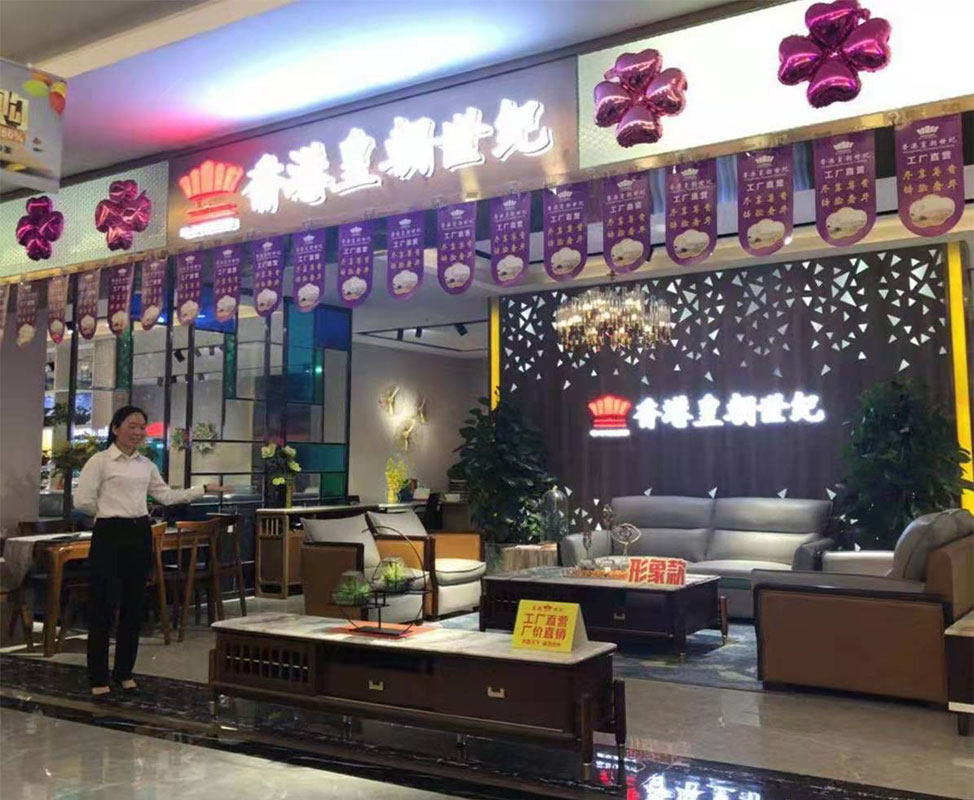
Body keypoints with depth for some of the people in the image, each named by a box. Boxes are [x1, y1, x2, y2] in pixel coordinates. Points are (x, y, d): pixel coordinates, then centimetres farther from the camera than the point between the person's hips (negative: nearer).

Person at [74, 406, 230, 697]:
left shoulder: (146, 464, 12)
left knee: (134, 605, 10)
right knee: (103, 606, -1)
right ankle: (98, 678, 10)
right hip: (110, 534, -6)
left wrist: (204, 489, 9)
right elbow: (82, 500, -12)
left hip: (140, 534, 6)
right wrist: (109, 513, 1)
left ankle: (124, 672, 22)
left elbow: (167, 496, 13)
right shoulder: (100, 461, -6)